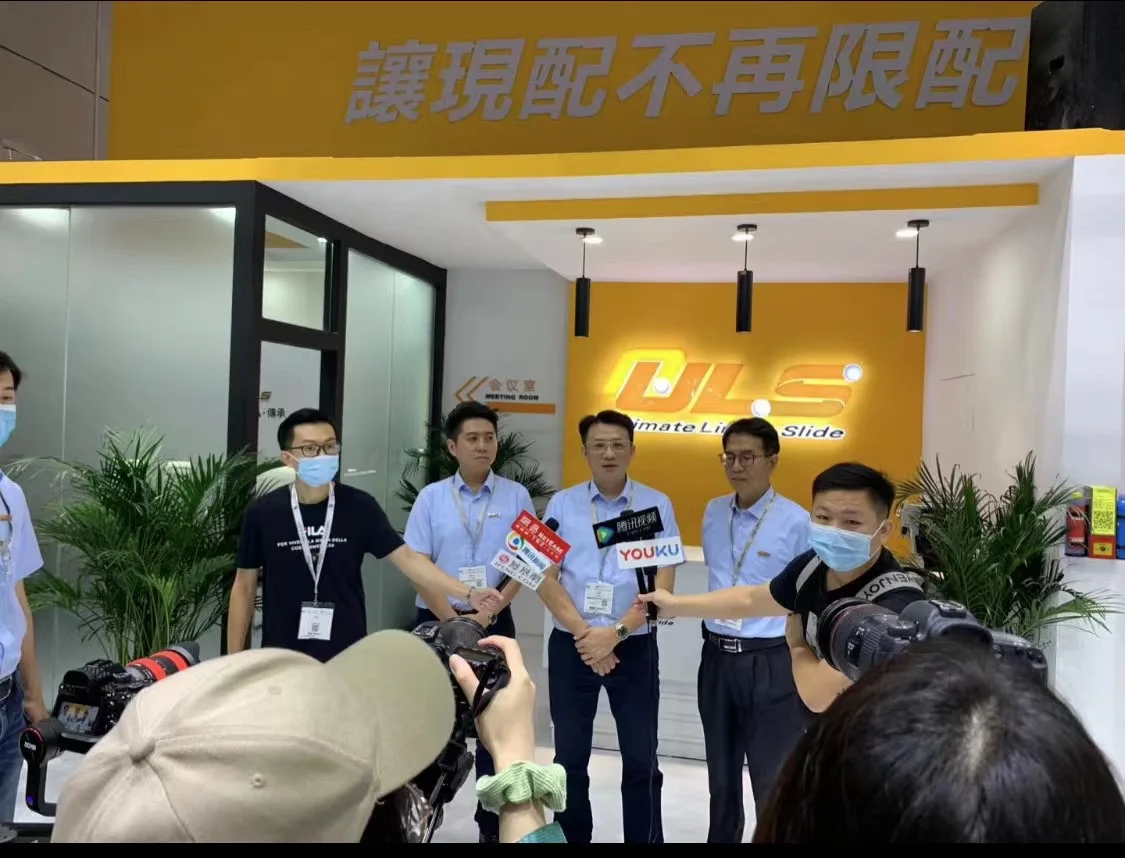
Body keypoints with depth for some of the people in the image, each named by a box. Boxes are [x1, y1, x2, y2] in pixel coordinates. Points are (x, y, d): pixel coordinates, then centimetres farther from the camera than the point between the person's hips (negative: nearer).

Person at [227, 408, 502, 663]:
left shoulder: (359, 507, -6)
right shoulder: (263, 513, -5)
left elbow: (407, 558, -8)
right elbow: (245, 585, 2)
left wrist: (467, 593, -19)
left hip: (346, 657, 0)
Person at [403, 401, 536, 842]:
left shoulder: (516, 496, 0)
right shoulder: (431, 497, 0)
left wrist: (489, 612, -11)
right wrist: (451, 620, -12)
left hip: (495, 623, 0)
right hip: (438, 621, 0)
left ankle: (492, 824, 19)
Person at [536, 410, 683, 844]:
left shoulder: (657, 505, -2)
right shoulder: (562, 504, 1)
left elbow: (663, 585, -6)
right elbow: (545, 580, -2)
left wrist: (615, 633, -14)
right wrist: (583, 634, -12)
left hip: (634, 647, -1)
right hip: (571, 645, 1)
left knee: (641, 760, 5)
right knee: (570, 758, 12)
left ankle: (645, 839, 21)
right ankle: (572, 838, 29)